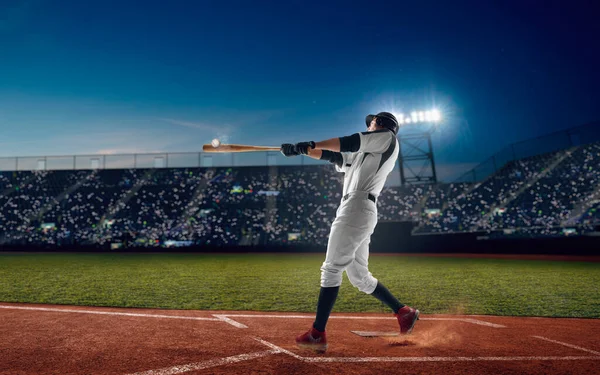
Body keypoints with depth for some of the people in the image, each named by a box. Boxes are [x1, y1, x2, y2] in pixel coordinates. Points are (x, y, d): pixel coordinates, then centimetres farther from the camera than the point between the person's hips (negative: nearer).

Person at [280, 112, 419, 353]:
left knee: (331, 269, -10)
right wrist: (302, 150, 12)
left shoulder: (387, 137, 7)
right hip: (359, 212, 9)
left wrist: (311, 144, -3)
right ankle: (403, 313, 24)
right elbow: (332, 156, 24)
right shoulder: (361, 154, 30)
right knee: (360, 277, 14)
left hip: (358, 208, -9)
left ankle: (317, 334, -6)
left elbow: (351, 142, -5)